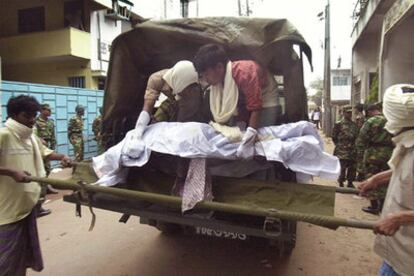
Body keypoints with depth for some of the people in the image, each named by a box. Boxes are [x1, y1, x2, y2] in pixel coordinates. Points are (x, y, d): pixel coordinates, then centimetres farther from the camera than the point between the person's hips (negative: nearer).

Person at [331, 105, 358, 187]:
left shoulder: (354, 124, 11)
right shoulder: (338, 124, -5)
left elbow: (356, 136, 17)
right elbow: (334, 137, -2)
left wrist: (354, 145, 6)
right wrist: (340, 145, -2)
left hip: (352, 151, 5)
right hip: (342, 151, -5)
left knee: (352, 168, 10)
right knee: (342, 168, -1)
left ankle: (350, 183, 24)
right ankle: (341, 184, 11)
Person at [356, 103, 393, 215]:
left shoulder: (370, 122, -10)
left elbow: (361, 140, -12)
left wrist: (360, 154, -5)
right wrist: (392, 152, 14)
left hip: (373, 153, -5)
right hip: (388, 154, 5)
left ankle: (374, 206, 11)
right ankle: (383, 204, 23)